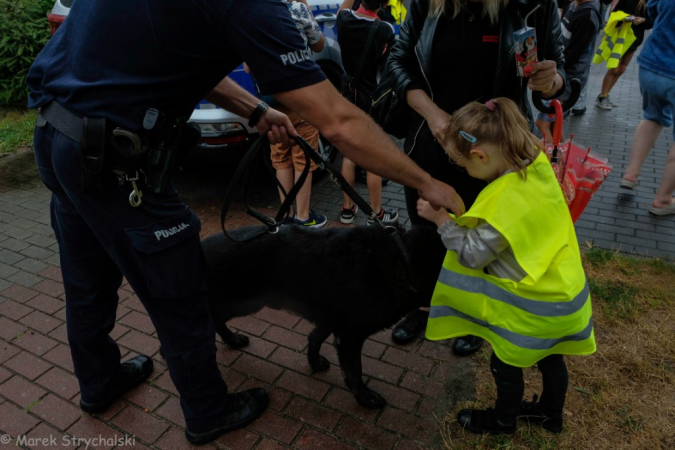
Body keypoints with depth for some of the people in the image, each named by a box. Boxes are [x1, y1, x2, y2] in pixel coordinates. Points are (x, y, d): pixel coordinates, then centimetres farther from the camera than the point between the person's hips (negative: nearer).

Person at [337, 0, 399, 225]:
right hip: (373, 101, -5)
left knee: (349, 154, 14)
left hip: (348, 97, 5)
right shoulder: (384, 30, -17)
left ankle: (347, 208, 24)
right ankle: (377, 214, 14)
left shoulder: (344, 19, -4)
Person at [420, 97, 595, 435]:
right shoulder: (537, 163, -8)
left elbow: (472, 255, -21)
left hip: (535, 305, -8)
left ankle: (502, 421, 42)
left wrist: (440, 219, -14)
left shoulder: (504, 201, -34)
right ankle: (551, 413, 52)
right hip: (565, 291, 8)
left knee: (506, 364, 17)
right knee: (549, 357, 28)